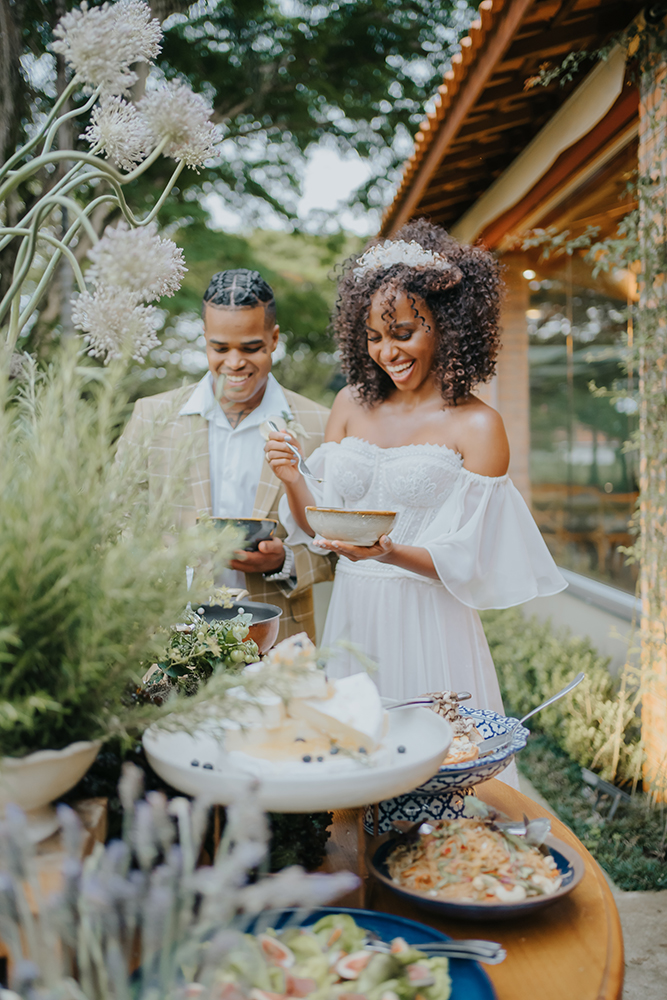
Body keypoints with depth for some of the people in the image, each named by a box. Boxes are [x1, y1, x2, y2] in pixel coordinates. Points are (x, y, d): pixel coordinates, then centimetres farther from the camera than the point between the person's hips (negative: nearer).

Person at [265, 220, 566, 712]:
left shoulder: (478, 426, -8)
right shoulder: (352, 403, 6)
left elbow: (465, 562, -11)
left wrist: (390, 553, -26)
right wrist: (292, 480, -12)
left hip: (428, 629, -4)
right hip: (351, 615, 4)